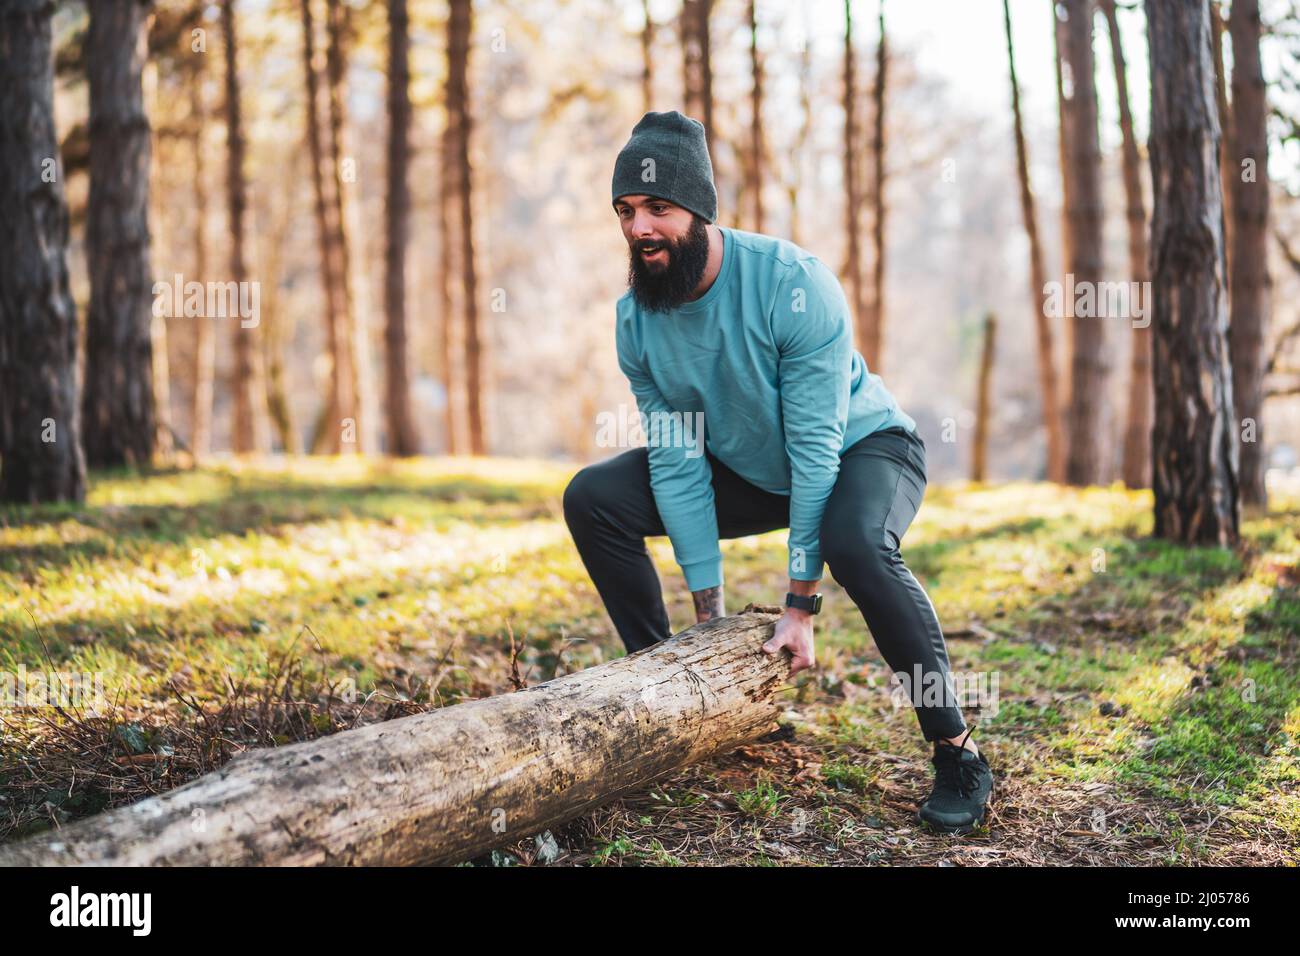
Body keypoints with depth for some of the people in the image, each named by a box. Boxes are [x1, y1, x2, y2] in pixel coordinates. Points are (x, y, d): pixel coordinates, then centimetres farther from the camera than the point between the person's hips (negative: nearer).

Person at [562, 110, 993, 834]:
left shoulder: (793, 283, -31)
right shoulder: (637, 318, -14)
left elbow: (815, 448, -31)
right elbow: (677, 461, -11)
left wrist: (801, 607, -30)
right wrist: (709, 608, -15)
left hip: (863, 448, -5)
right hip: (748, 472, 5)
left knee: (856, 543, -39)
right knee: (592, 498, -11)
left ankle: (959, 754, -21)